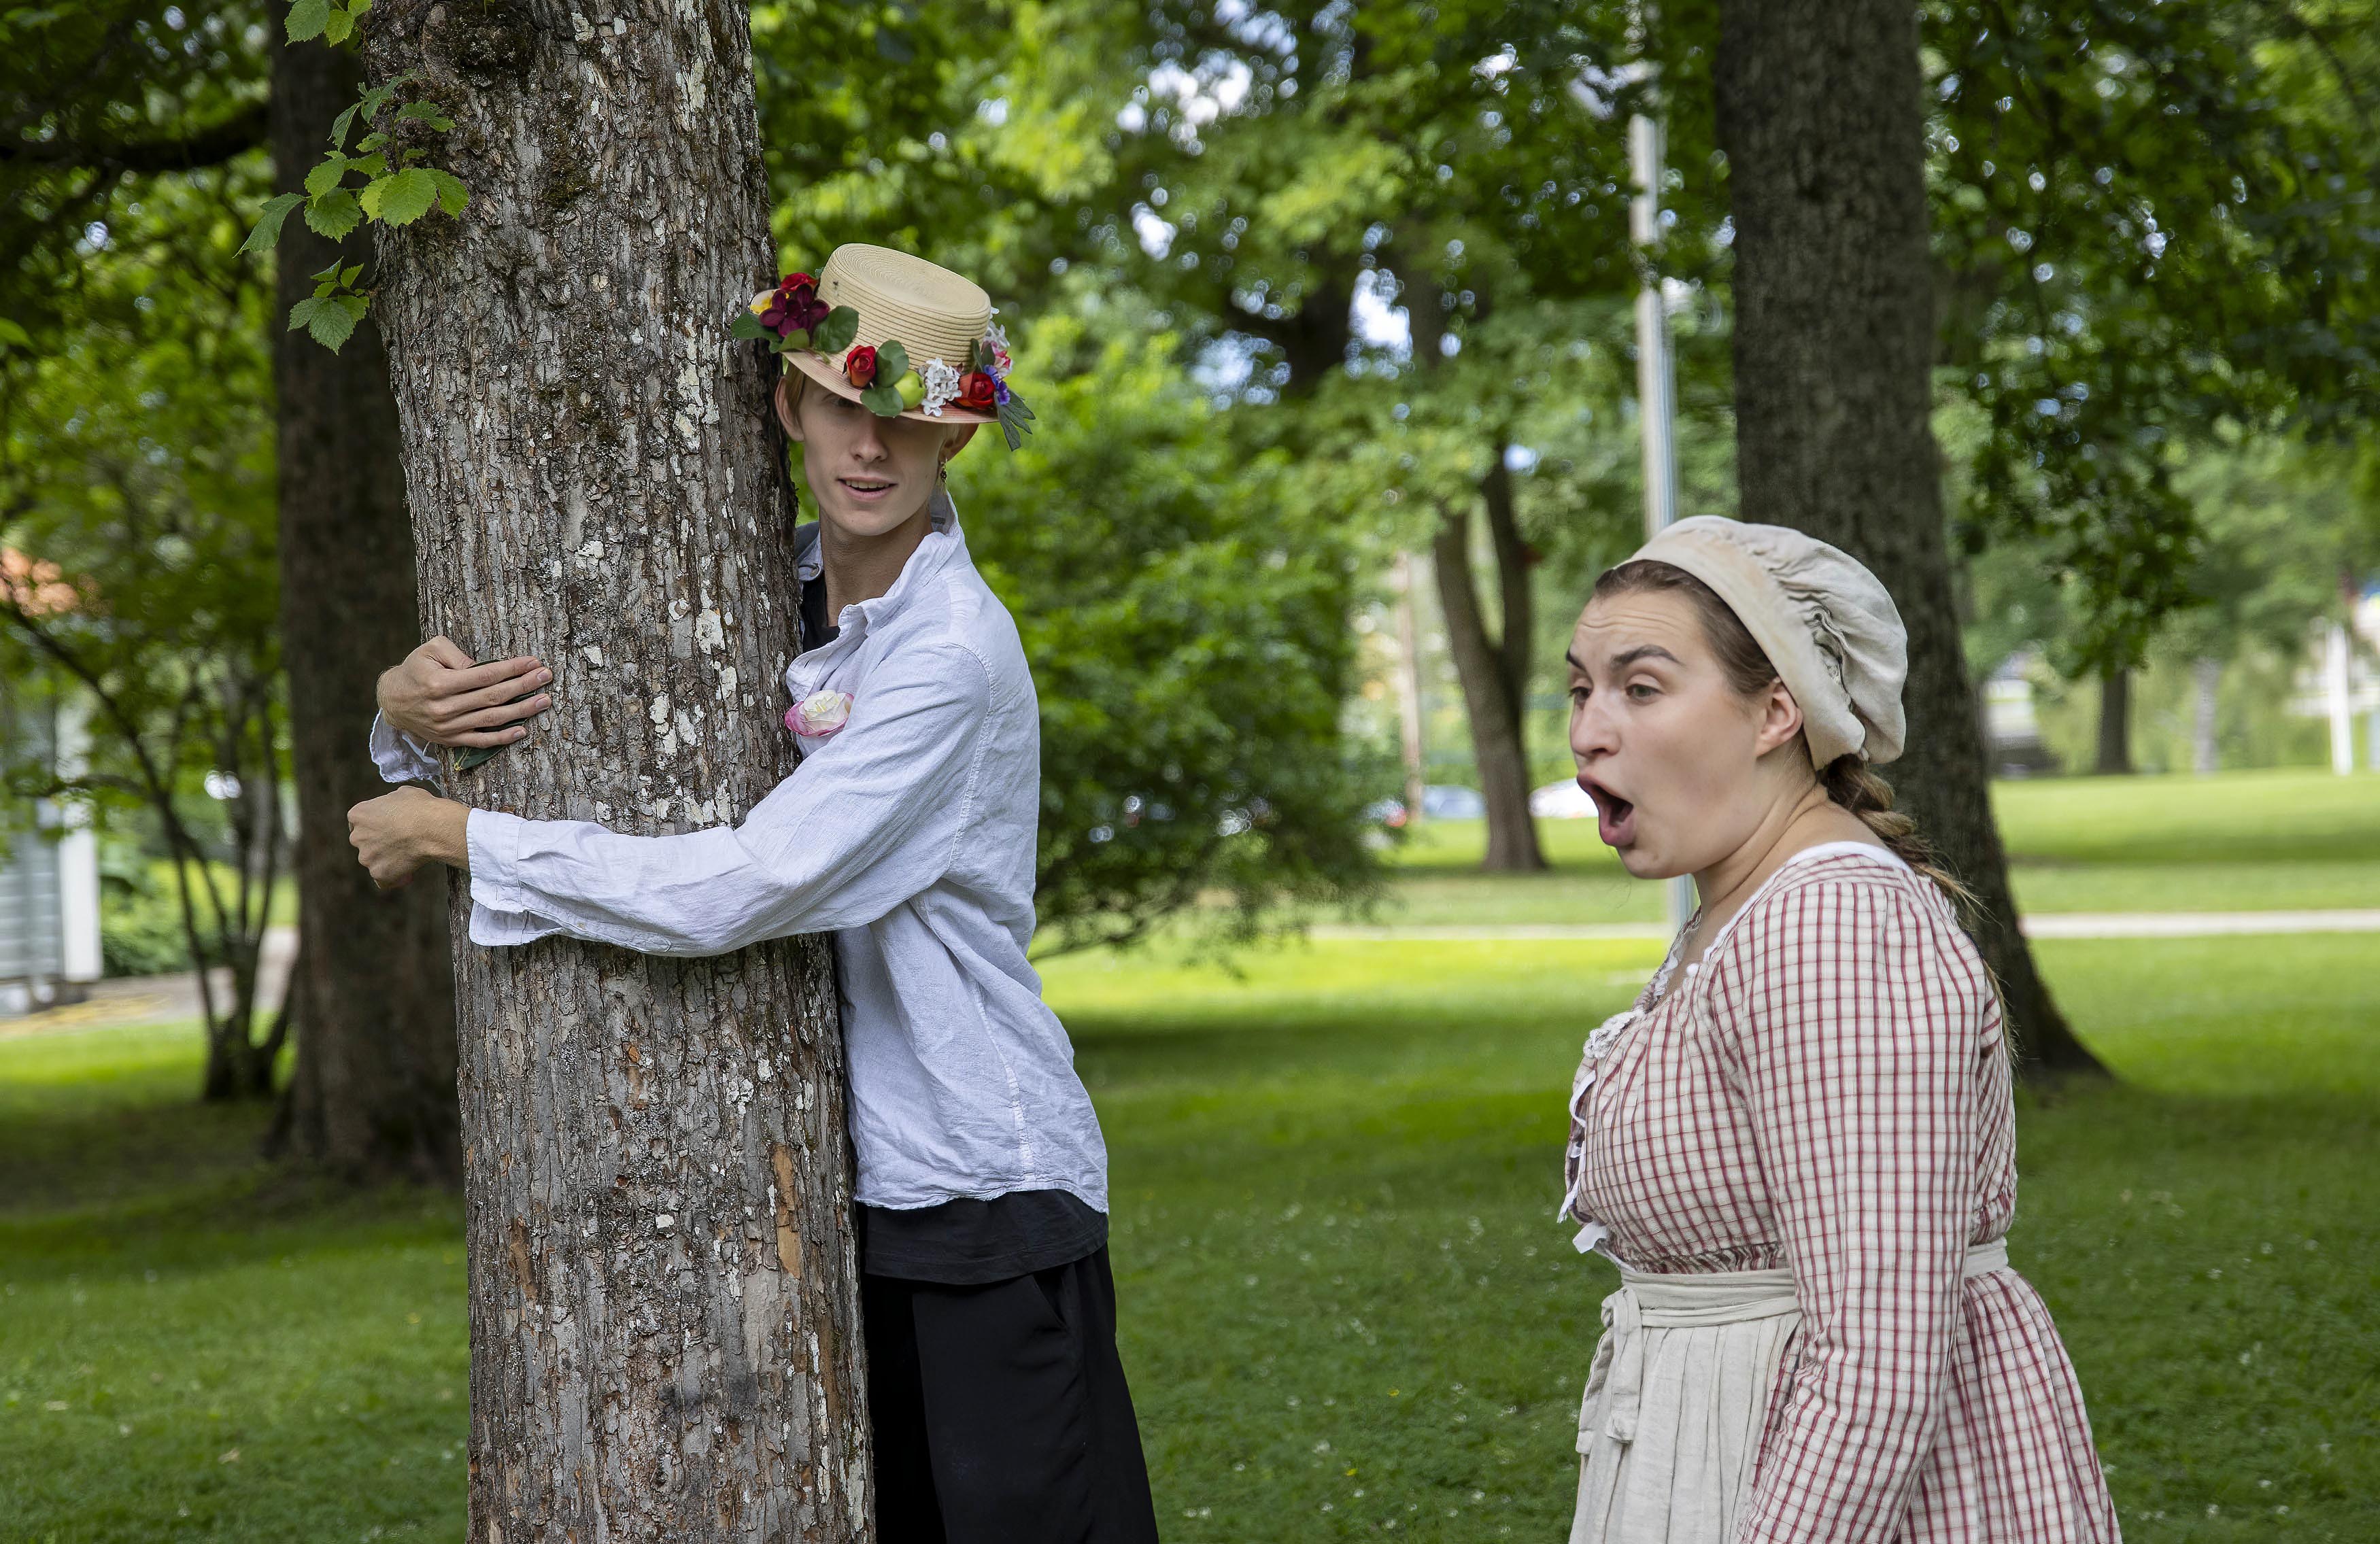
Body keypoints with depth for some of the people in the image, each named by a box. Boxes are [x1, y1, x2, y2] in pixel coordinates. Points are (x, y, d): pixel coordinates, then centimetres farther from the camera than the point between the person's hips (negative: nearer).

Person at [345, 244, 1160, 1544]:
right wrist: (412, 706, -9)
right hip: (835, 1185, 7)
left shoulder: (953, 652, -18)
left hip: (986, 1191, -7)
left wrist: (456, 836, -17)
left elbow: (740, 890, -26)